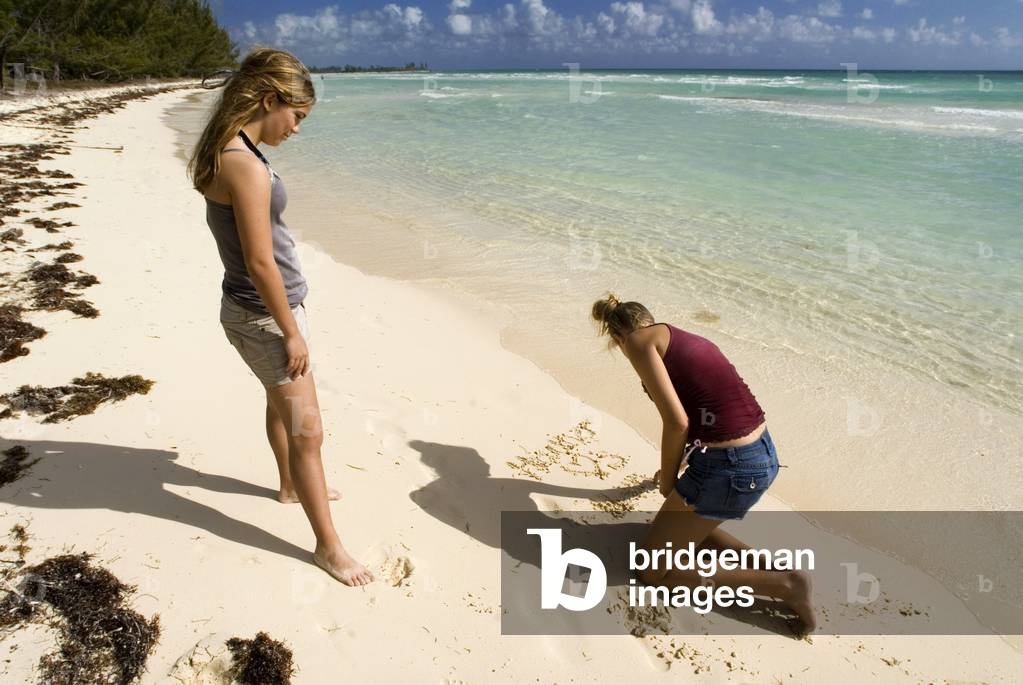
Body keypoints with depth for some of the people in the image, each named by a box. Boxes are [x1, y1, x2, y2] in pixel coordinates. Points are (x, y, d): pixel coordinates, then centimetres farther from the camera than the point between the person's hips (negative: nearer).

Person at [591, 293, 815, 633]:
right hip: (764, 455, 9)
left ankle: (784, 585, 3)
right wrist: (679, 466, 53)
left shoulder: (639, 340, -4)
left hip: (730, 468, -9)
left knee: (653, 570, 8)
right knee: (683, 525, 30)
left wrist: (667, 481, 2)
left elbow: (677, 421, -16)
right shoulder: (685, 338, 20)